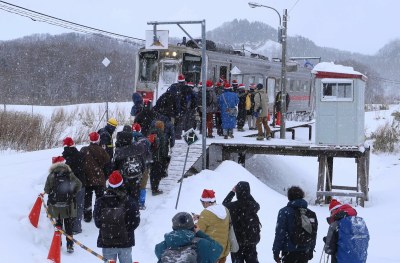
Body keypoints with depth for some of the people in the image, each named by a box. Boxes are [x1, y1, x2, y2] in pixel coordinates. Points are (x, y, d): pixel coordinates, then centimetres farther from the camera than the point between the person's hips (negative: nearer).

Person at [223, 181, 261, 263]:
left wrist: (232, 192, 10)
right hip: (251, 240, 2)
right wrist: (246, 192, 9)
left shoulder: (233, 206, -17)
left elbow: (224, 204, 6)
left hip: (236, 241, -2)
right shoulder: (253, 205, -12)